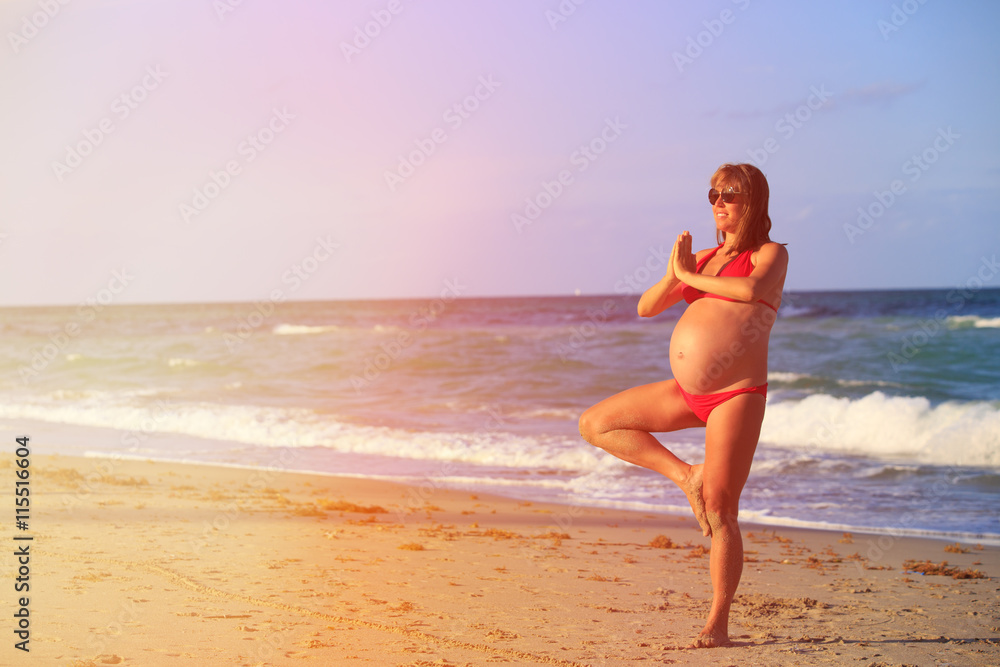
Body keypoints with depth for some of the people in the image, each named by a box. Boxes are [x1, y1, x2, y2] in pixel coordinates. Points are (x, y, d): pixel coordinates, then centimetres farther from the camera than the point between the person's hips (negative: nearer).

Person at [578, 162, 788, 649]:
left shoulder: (771, 254, 3)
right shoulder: (703, 259, 17)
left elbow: (753, 289, -21)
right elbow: (646, 307, 13)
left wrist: (689, 275, -7)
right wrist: (673, 276, -7)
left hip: (735, 396, -7)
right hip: (686, 393, 7)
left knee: (719, 512, -6)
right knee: (594, 424, 3)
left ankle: (717, 624, 3)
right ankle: (685, 476, 2)